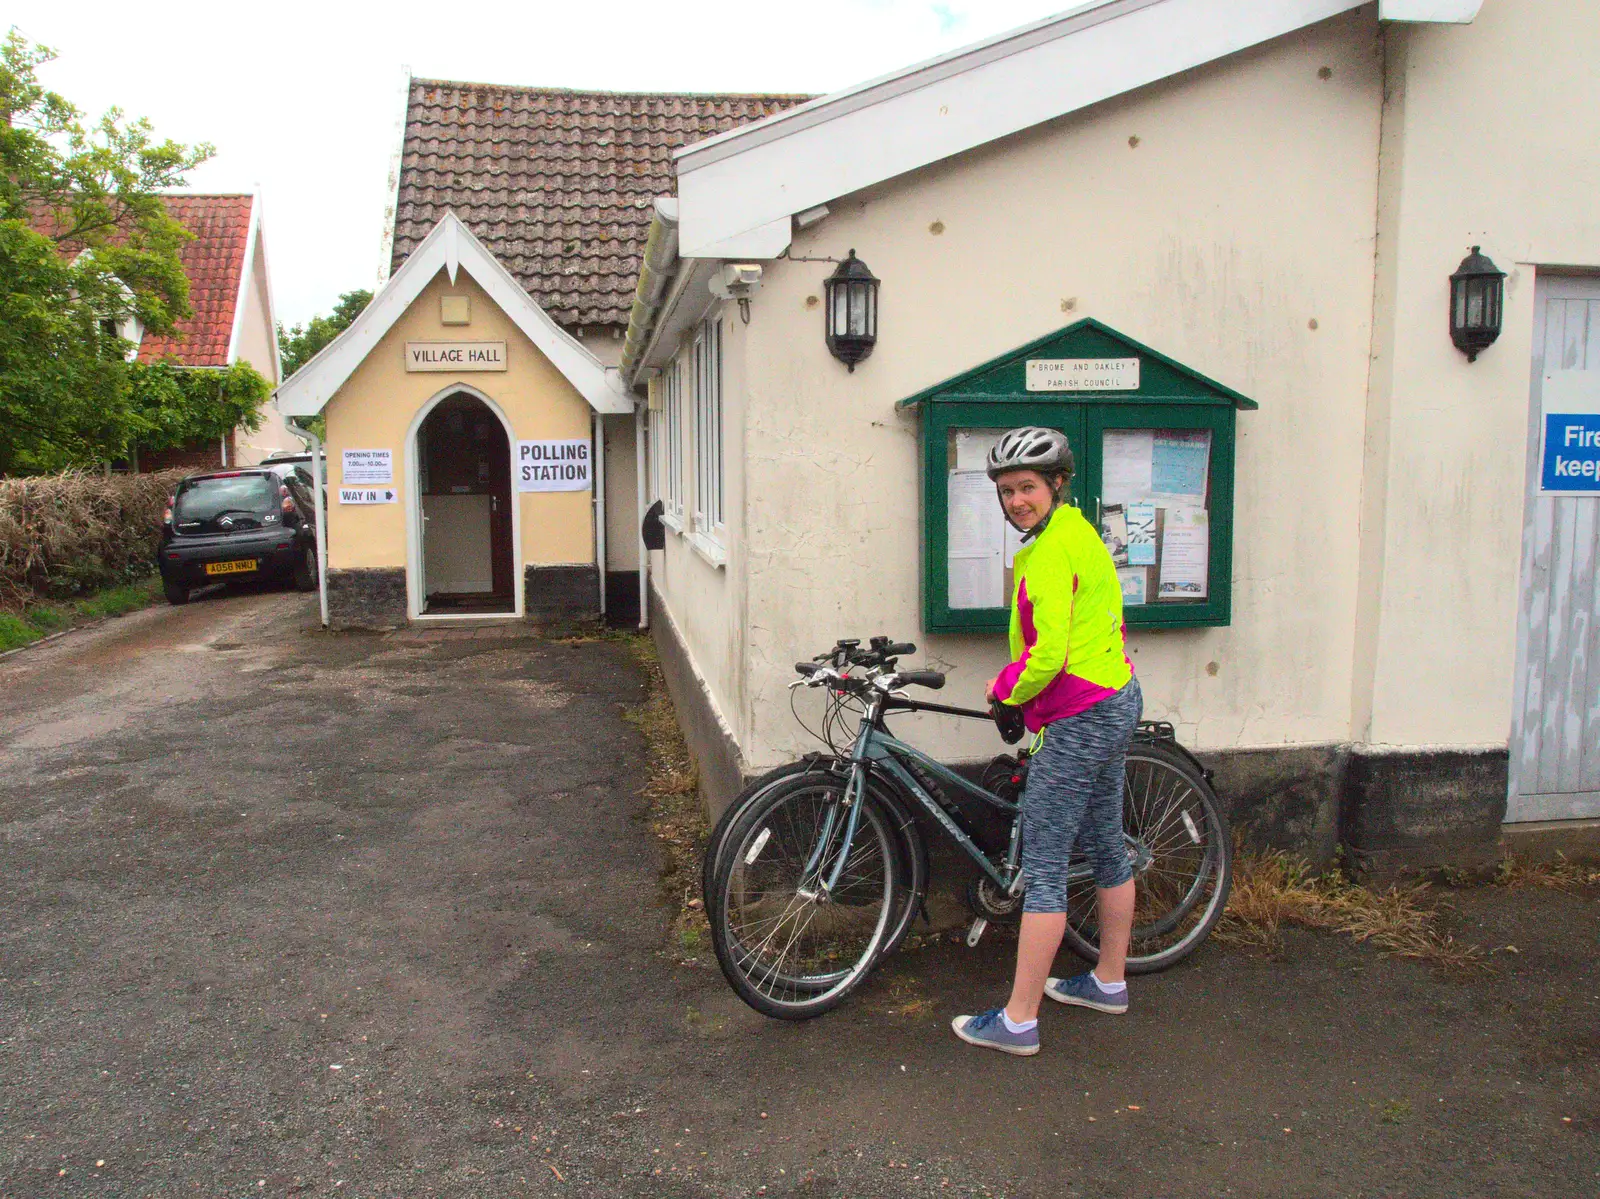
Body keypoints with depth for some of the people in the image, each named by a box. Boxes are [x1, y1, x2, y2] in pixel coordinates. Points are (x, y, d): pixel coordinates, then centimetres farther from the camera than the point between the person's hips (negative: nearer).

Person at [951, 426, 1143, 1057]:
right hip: (1115, 701, 11)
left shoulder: (1050, 550, -19)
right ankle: (1108, 982, 35)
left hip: (1079, 716, -11)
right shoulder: (1079, 532, 14)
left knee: (1043, 867, -6)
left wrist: (1004, 692, -5)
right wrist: (1020, 689, 16)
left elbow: (1047, 655, -24)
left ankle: (1018, 1020, 1)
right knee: (1105, 845, 20)